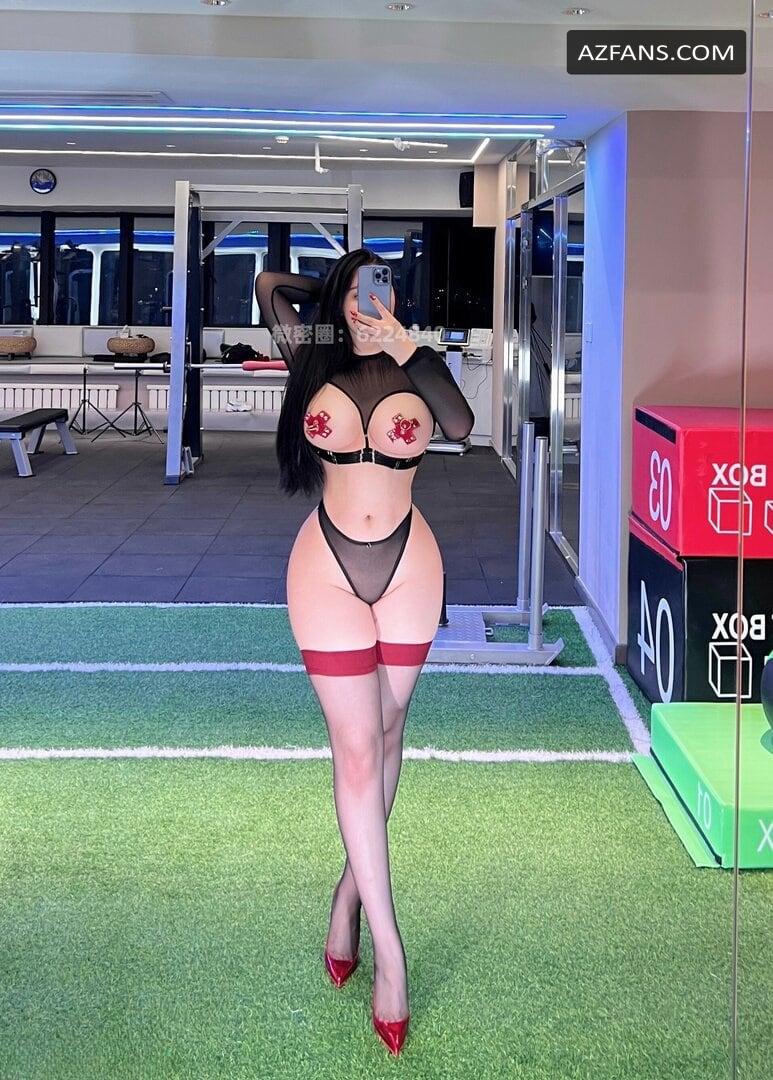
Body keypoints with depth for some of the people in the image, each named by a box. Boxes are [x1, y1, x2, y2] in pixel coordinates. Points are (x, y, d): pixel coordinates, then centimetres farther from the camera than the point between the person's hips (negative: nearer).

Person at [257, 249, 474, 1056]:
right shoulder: (317, 365, 0)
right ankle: (388, 950, -1)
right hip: (329, 571, -1)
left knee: (385, 733, 12)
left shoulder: (415, 371, -2)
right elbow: (269, 285, 6)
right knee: (356, 748, -3)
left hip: (408, 568, 1)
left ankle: (353, 885, 32)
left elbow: (461, 425, -22)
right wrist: (337, 293, 11)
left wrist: (411, 351, -30)